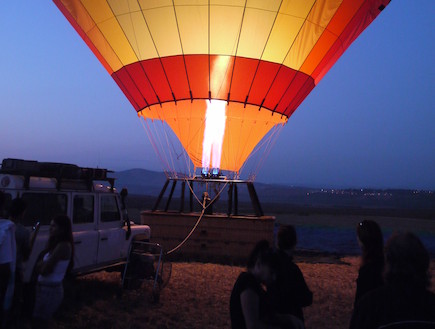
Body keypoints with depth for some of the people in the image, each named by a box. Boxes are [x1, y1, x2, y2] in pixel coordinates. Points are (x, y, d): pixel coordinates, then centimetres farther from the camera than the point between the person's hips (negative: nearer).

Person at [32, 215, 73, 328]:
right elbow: (40, 267, 10)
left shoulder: (63, 246, -20)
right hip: (45, 288, 9)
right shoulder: (57, 244, 9)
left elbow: (44, 270, -21)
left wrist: (41, 266, 0)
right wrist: (42, 265, -11)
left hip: (50, 290, -9)